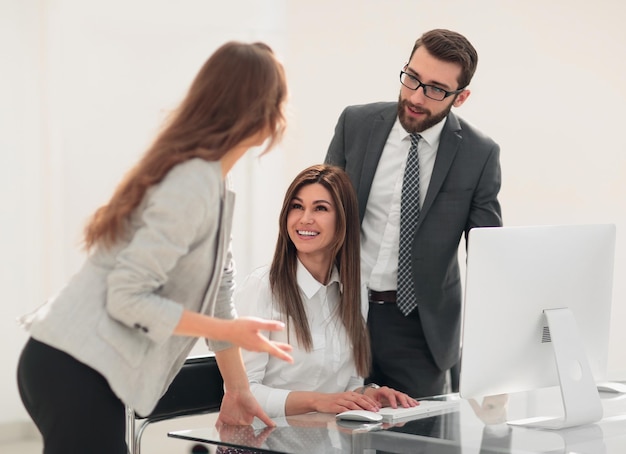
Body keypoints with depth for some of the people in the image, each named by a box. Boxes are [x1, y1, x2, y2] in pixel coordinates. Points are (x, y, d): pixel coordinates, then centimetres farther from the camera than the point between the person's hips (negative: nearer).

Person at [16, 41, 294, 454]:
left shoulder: (213, 182, 12)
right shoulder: (194, 186, -18)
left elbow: (218, 288, 16)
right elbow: (128, 298, -21)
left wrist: (238, 389, 18)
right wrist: (232, 332, -15)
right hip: (75, 372, -9)